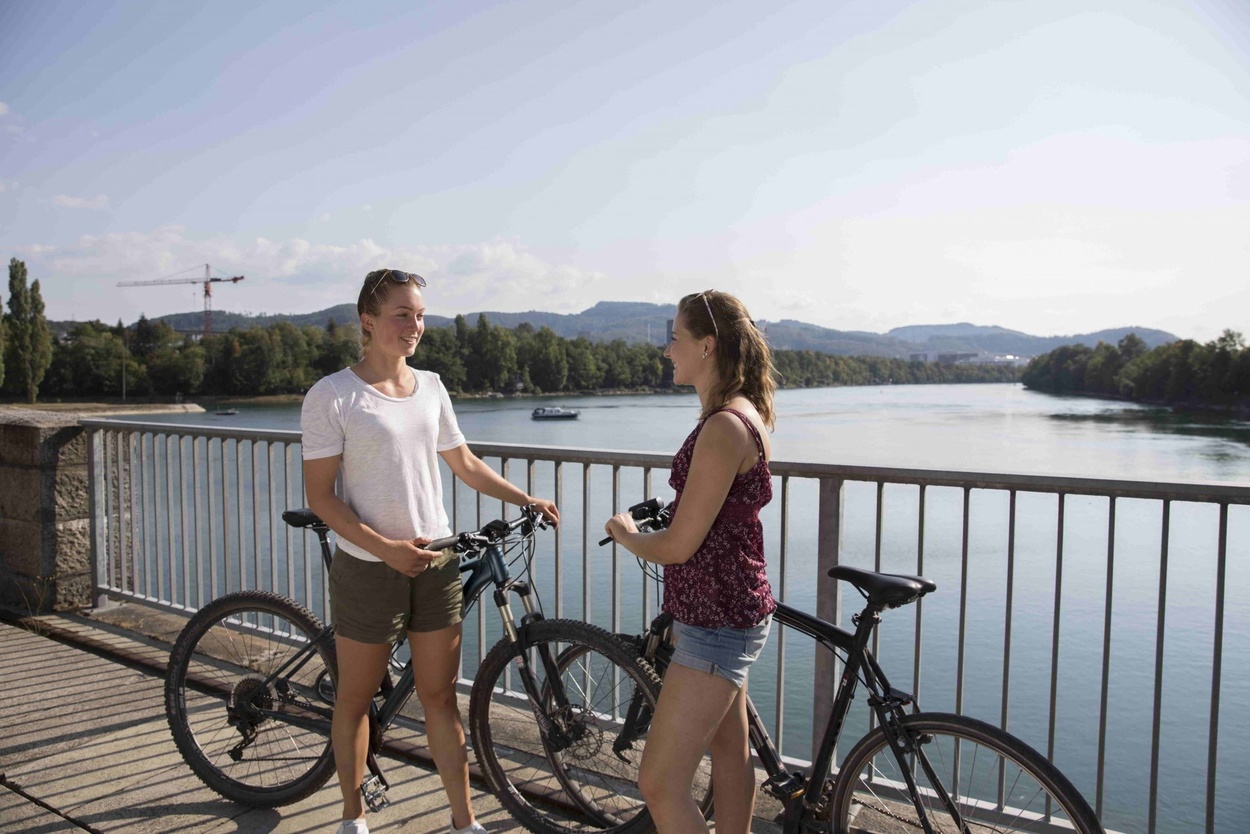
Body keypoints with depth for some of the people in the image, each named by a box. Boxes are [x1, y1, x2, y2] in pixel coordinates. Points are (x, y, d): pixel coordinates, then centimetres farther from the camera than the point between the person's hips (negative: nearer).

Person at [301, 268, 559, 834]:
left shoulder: (430, 387, 6)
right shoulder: (331, 396, -9)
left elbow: (464, 463, 17)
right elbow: (320, 496, -11)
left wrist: (526, 500, 10)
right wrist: (386, 547, -20)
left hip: (436, 563, 4)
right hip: (368, 569, -4)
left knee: (440, 697, 12)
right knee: (356, 698, 13)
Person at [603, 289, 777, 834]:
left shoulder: (724, 427, -24)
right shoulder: (742, 416, 9)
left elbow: (679, 545, -22)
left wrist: (624, 533, -1)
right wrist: (681, 615, 21)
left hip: (717, 625, -11)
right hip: (723, 615, 11)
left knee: (660, 785, -3)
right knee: (729, 753, 24)